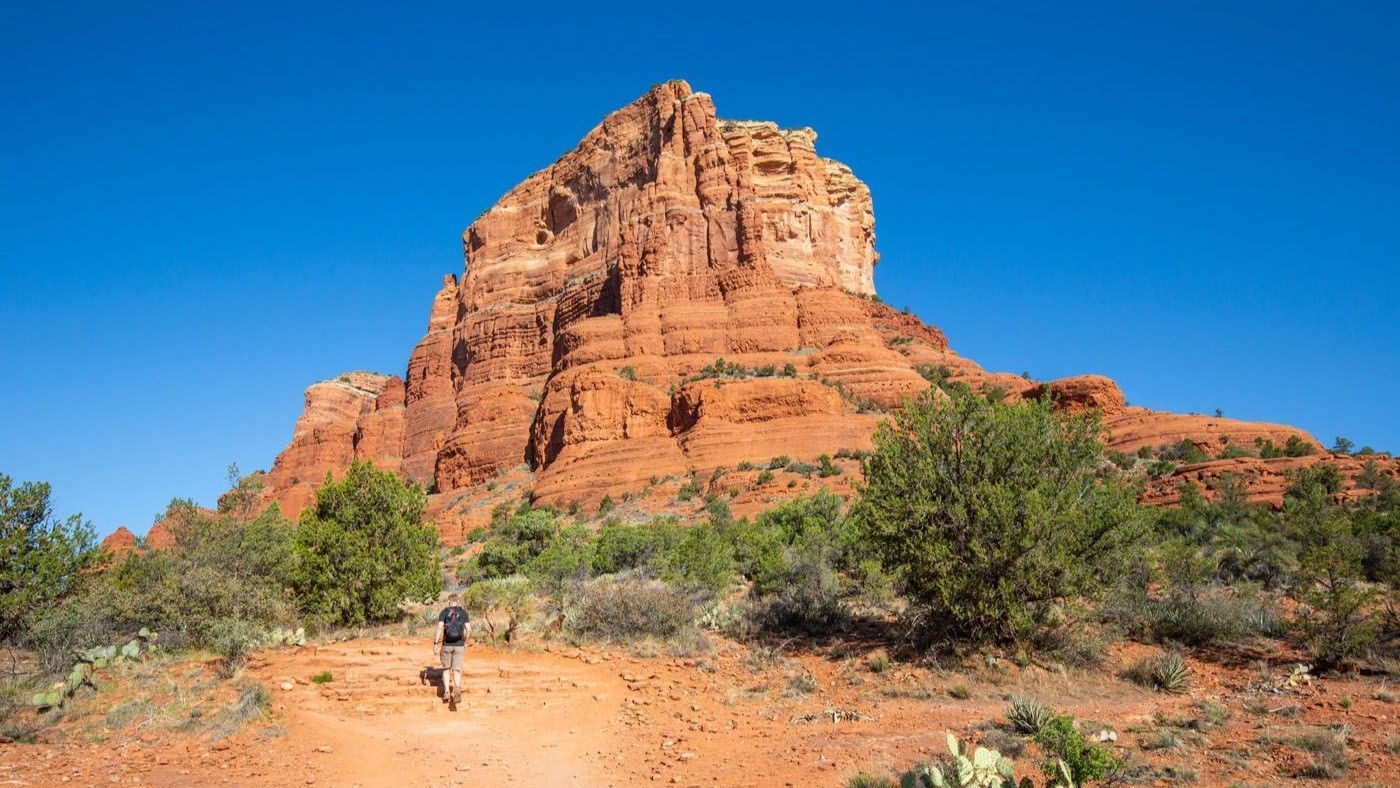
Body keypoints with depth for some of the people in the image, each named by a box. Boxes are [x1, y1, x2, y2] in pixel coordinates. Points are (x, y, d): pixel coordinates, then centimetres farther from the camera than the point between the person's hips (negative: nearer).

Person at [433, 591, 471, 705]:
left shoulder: (444, 612, 0)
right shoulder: (463, 612, 4)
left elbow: (440, 628, -12)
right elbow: (469, 630, -2)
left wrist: (435, 644, -9)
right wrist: (466, 642, 13)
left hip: (447, 645, 0)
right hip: (459, 645, 0)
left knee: (446, 669, 19)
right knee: (456, 670, 0)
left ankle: (447, 692, 13)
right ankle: (457, 690, -25)